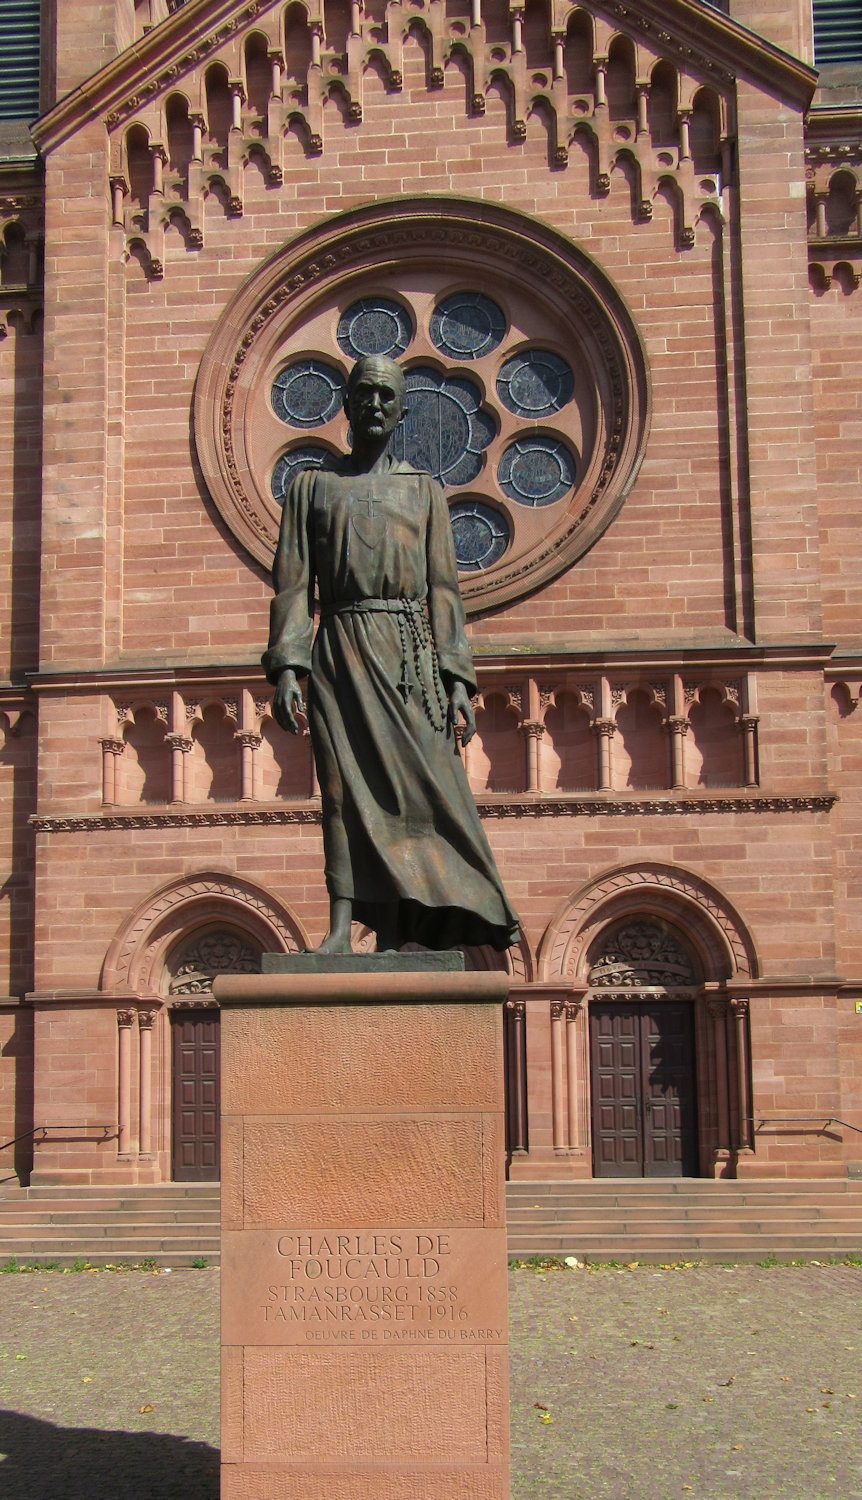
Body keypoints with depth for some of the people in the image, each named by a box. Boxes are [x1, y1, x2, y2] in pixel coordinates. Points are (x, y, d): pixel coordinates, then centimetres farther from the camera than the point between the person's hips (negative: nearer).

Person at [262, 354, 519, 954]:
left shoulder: (424, 489, 19)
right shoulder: (312, 485, 17)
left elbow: (443, 589, 11)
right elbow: (294, 583, 9)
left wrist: (457, 679, 0)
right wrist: (287, 667, -5)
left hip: (411, 652, 1)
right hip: (342, 650, 0)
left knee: (421, 784, -8)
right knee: (345, 786, -10)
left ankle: (397, 937, -6)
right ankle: (341, 926, -16)